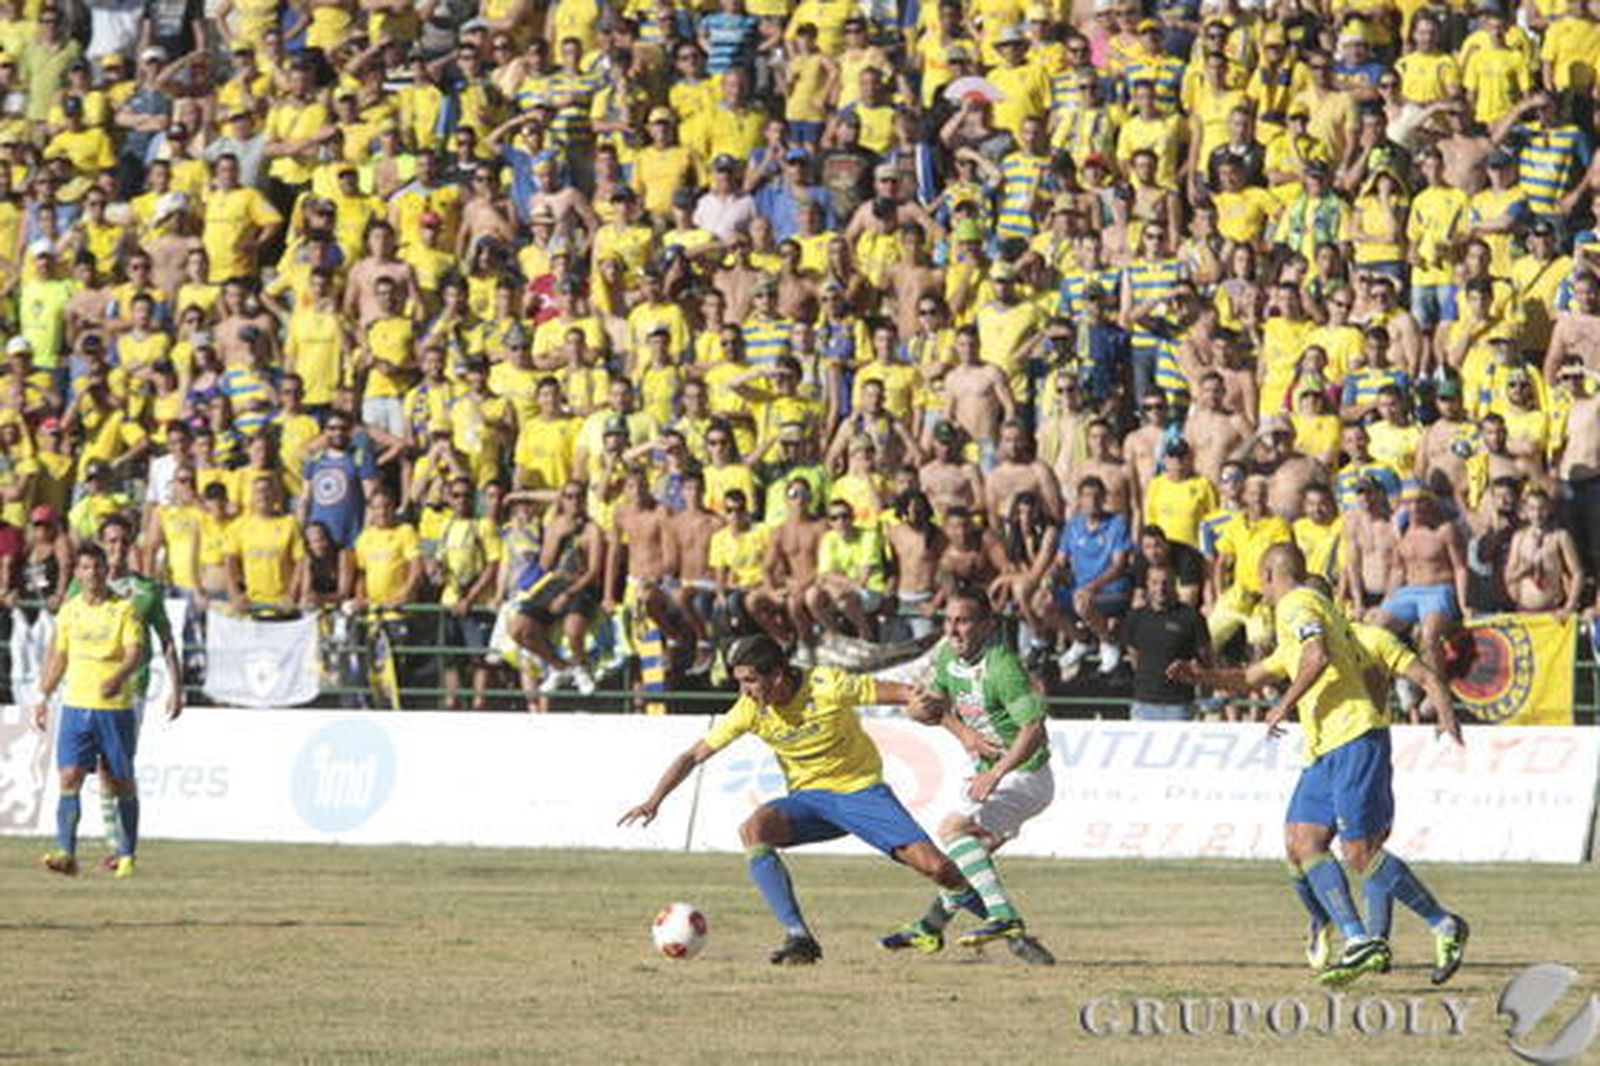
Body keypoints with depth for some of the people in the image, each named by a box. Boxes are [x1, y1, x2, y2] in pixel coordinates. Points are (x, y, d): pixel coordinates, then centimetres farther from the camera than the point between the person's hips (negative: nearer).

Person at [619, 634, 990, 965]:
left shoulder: (827, 686, -19)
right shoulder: (750, 710, -9)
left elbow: (895, 692, -13)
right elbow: (695, 755, -3)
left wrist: (918, 701, -37)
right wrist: (654, 800, -12)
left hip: (862, 789, -3)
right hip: (809, 798, 3)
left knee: (934, 867, -16)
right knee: (753, 830, -29)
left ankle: (990, 914, 15)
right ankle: (798, 938, -29)